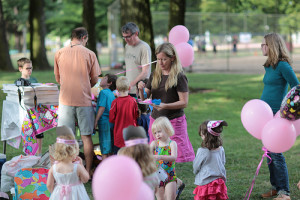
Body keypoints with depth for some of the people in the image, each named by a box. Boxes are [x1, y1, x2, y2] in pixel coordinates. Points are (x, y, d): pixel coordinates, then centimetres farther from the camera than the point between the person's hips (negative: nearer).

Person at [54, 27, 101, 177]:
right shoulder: (89, 54, -3)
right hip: (84, 100, -1)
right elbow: (94, 80, 2)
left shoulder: (59, 53, 1)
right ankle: (88, 170, 11)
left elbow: (58, 79, 9)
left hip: (65, 100, 1)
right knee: (86, 137, 7)